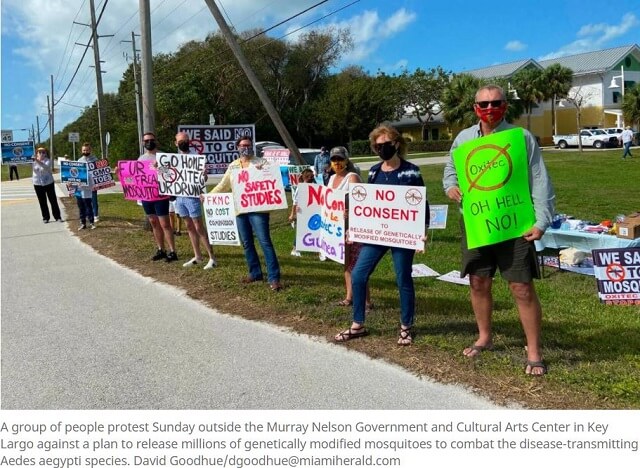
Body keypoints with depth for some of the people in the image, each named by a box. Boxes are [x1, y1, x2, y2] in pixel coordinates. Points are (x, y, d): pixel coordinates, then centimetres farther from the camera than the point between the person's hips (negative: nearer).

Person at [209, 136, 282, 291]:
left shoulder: (261, 162, 1)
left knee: (265, 242, -10)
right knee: (246, 243, 11)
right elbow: (223, 185, 20)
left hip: (258, 209, -5)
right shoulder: (232, 166, 14)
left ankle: (274, 278, -9)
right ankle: (255, 273, 25)